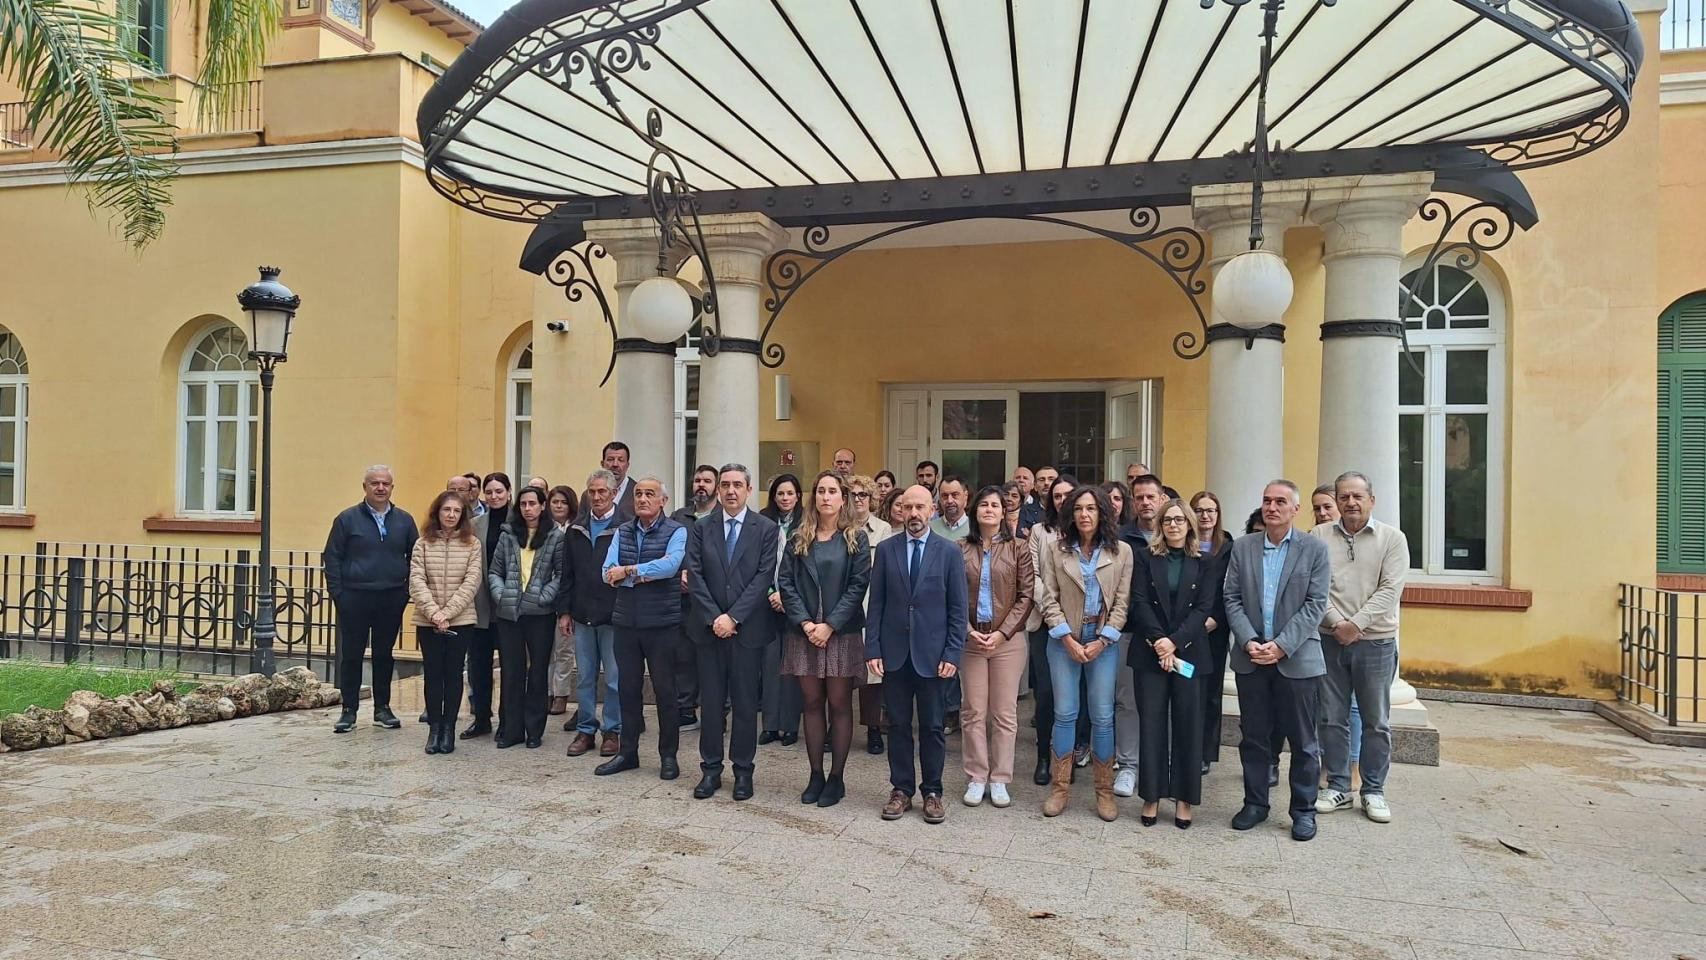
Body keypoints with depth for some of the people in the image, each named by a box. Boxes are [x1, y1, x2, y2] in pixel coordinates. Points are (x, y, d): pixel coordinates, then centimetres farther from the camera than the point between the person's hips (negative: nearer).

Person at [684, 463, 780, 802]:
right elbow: (695, 576, 0)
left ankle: (743, 770, 17)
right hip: (709, 627, 2)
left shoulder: (766, 529, 0)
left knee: (746, 703, 5)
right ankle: (711, 769, 19)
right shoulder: (700, 528, 6)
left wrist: (733, 617, -13)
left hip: (748, 628, -1)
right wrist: (714, 618, -10)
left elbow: (764, 577, -7)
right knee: (712, 701, 8)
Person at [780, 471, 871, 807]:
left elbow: (858, 584, -6)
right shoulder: (798, 538, 8)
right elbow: (786, 581, 3)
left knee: (839, 704, 3)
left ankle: (836, 777, 12)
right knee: (812, 703, 8)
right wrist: (804, 622, -10)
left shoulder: (856, 538, 1)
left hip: (842, 632, -2)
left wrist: (830, 625, -13)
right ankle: (815, 775, 17)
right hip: (803, 632, 2)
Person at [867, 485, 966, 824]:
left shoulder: (949, 552, -1)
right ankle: (901, 790, 21)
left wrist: (952, 654, -7)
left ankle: (932, 792, 21)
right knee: (898, 726, 9)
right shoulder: (886, 550, 4)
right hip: (894, 654, 2)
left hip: (932, 655, -1)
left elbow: (958, 609, -1)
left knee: (932, 727, 8)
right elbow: (876, 604, 4)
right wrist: (872, 649, -2)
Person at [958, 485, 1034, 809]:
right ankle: (976, 778, 15)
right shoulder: (961, 549, 3)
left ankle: (999, 779, 15)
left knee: (1005, 714, 4)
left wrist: (1002, 632, -9)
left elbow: (1026, 596, -2)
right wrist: (969, 631, -9)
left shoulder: (1018, 548, 1)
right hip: (971, 638, 1)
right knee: (974, 712, 5)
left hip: (1008, 639, 0)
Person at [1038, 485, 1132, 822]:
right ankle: (1060, 787, 14)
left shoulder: (1121, 551, 1)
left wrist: (1102, 641, -8)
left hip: (1104, 641, 0)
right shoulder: (1056, 550, 1)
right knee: (1064, 714, 3)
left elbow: (1122, 602, 0)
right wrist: (1068, 639, -10)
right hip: (1065, 640, 0)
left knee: (1103, 716, 3)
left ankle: (1104, 791, 15)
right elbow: (1049, 599, -1)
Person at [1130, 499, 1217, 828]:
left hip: (1189, 652, 0)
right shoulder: (1146, 558, 6)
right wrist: (1159, 642, -14)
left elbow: (1204, 608, -3)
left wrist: (1175, 641, -14)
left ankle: (1184, 798, 13)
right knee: (1151, 722, 2)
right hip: (1150, 652, 0)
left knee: (1188, 724, 3)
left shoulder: (1205, 563, 6)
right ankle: (1152, 795, 11)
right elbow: (1140, 603, -2)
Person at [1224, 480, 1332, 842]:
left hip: (1297, 659, -2)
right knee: (1253, 737, 11)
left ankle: (1303, 810, 20)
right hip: (1251, 658, 2)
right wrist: (1249, 642, -10)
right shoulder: (1242, 547, 6)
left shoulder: (1314, 549, -1)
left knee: (1302, 741, 6)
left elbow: (1315, 605, -6)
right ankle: (1255, 803, 24)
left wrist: (1282, 645, -14)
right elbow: (1232, 599, 3)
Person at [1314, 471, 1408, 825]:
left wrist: (1356, 624, -15)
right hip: (1330, 640, 1)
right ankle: (1337, 788, 20)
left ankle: (1374, 791, 20)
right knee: (1332, 718, 8)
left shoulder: (1392, 538, 0)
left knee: (1376, 722, 8)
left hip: (1375, 642, -1)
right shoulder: (1319, 537, 2)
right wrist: (1336, 623, -14)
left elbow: (1390, 590, -8)